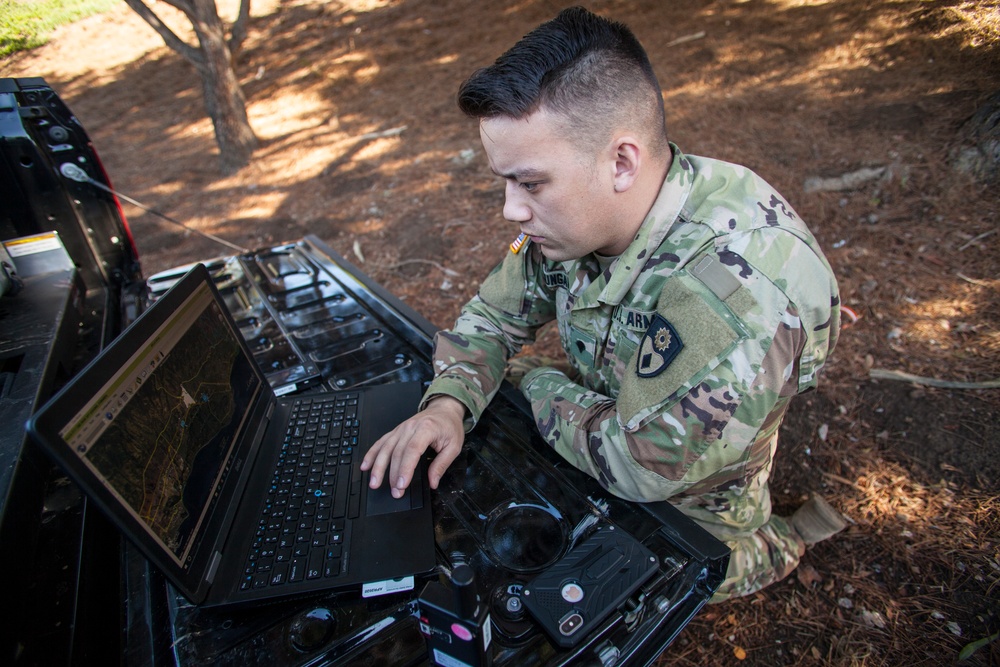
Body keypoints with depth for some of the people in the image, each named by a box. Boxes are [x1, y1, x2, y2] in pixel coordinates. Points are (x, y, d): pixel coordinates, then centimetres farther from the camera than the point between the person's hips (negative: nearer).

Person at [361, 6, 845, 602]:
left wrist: (533, 379, -16)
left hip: (686, 515, -5)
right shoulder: (574, 212, -15)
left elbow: (641, 466, -31)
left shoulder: (735, 290, -39)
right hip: (606, 439, 6)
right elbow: (494, 315, -2)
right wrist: (448, 403, -22)